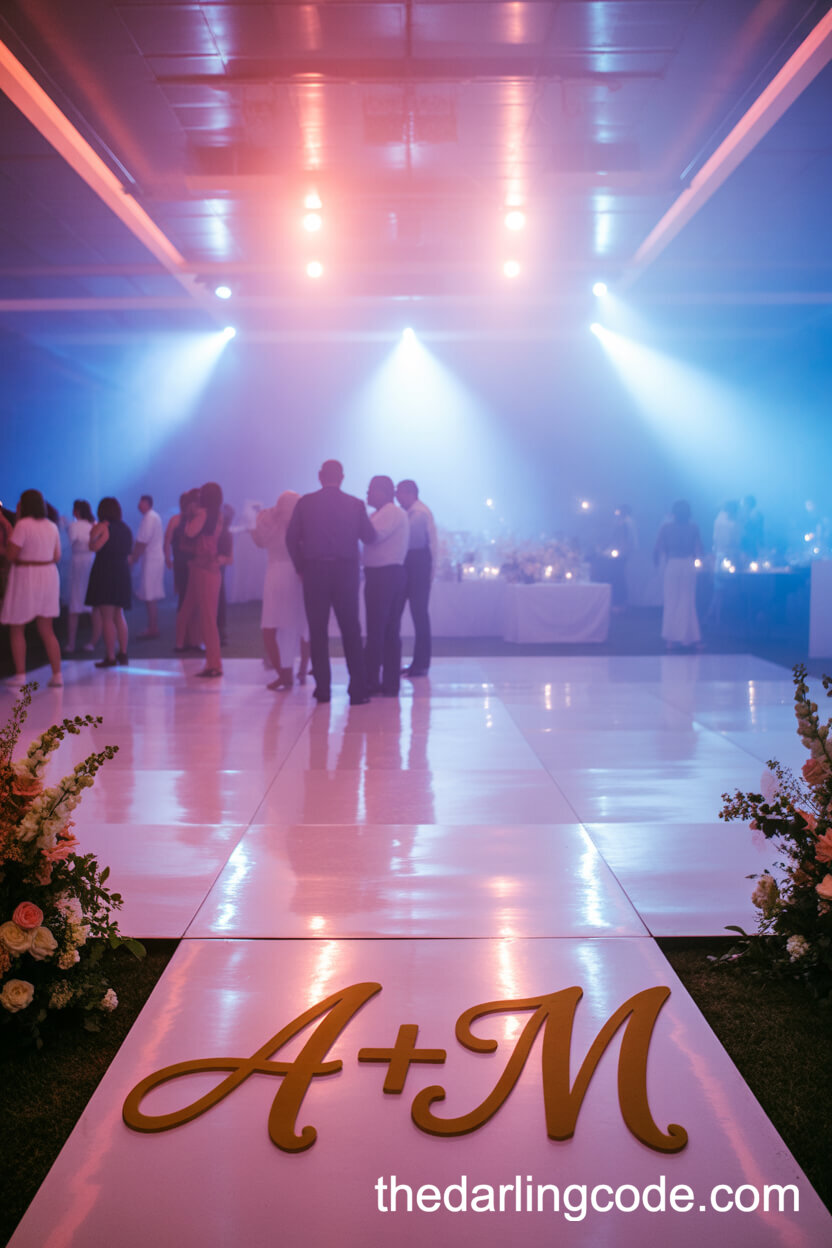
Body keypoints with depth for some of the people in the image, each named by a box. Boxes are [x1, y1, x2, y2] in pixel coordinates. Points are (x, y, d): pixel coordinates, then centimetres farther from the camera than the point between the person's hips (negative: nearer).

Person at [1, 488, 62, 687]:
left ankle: (20, 675, 3)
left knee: (17, 630, 7)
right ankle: (57, 675, 6)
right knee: (47, 630, 11)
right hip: (49, 576, 6)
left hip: (25, 577, -6)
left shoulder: (23, 525, -13)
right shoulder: (52, 526, 7)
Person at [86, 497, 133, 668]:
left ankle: (110, 657, -6)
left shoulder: (105, 526, -10)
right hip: (122, 574, 7)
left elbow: (94, 546, -17)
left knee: (107, 618, -5)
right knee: (118, 616, 17)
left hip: (105, 573, -7)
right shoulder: (125, 529, 13)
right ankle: (123, 653, 16)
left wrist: (93, 534, -2)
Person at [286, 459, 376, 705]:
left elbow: (291, 538, -1)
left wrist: (301, 567, 9)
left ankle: (322, 689, 6)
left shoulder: (305, 503, 0)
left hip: (314, 571, 0)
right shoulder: (355, 504, 0)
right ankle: (358, 690, 1)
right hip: (345, 571, 0)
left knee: (318, 631, 6)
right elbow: (370, 537, 4)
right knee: (351, 630, 5)